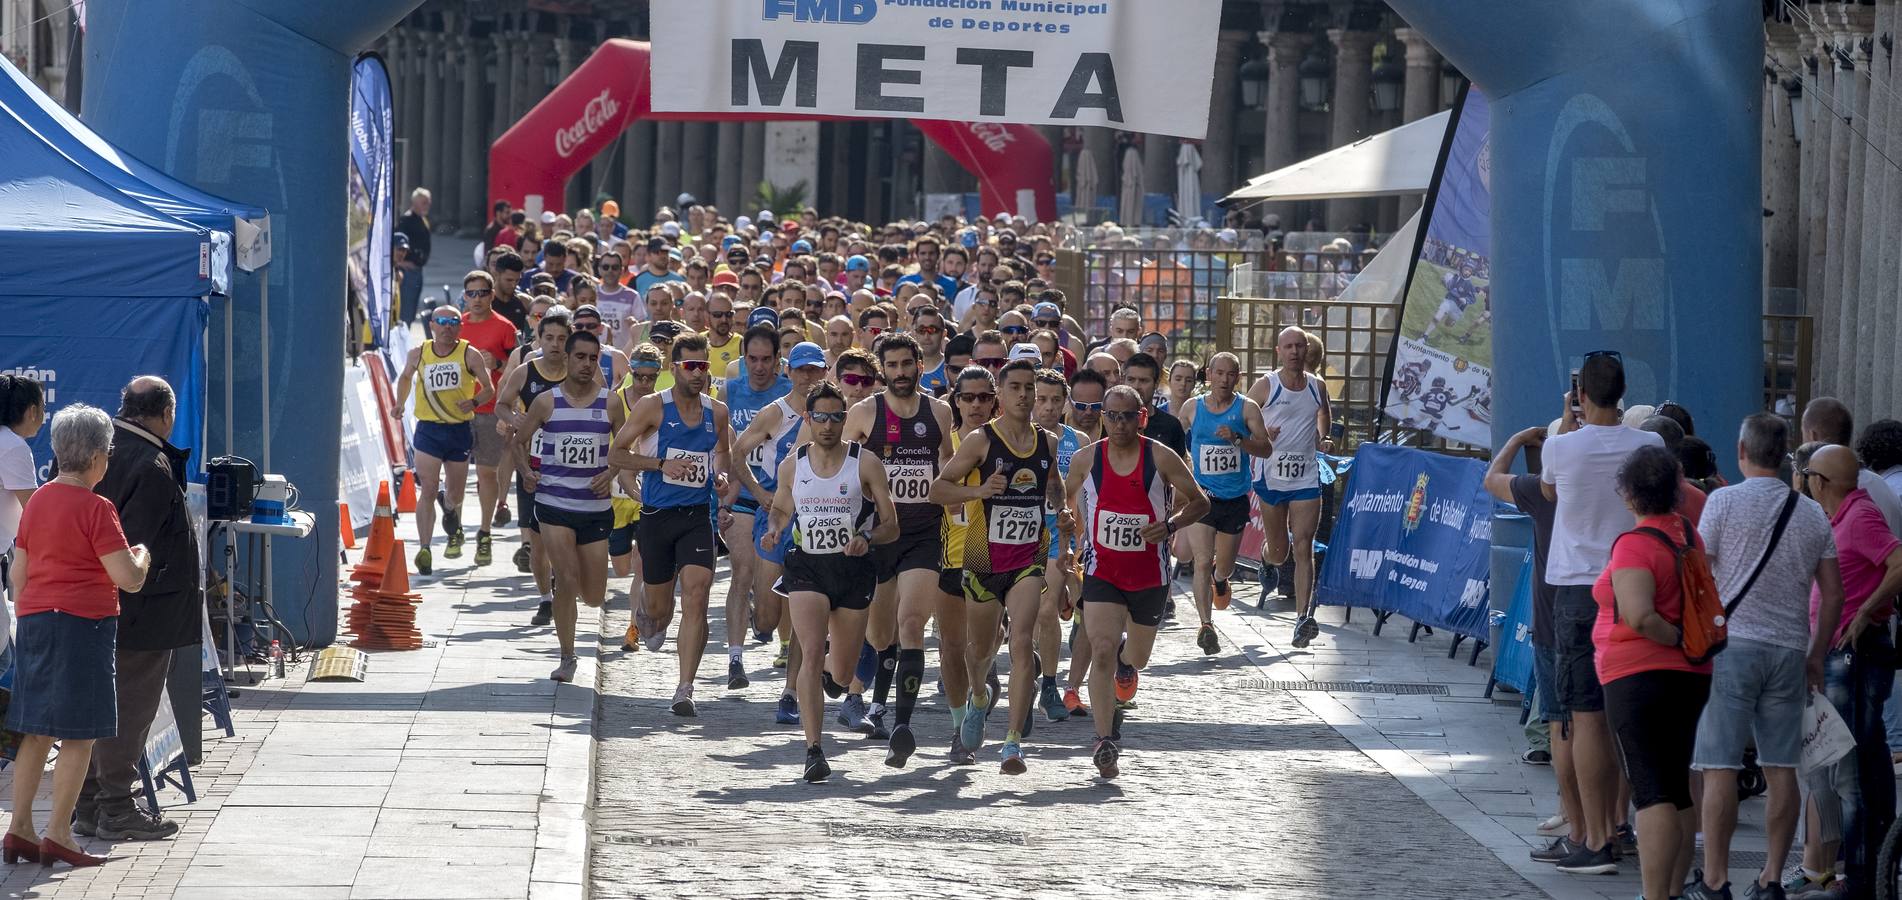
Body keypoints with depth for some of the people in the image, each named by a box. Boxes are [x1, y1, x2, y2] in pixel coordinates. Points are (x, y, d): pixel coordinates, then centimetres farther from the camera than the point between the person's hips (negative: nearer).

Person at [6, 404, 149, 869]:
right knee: (79, 736, -1)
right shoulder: (95, 508, -12)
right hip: (83, 622, -7)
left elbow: (18, 573, 15)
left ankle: (19, 829, 12)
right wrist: (142, 556, 5)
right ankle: (58, 835, -2)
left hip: (34, 621, 7)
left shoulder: (37, 501, 10)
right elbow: (128, 579, -15)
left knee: (36, 733, 12)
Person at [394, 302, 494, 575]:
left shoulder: (469, 354, -6)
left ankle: (452, 519, 51)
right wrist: (400, 405, 17)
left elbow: (489, 389, -3)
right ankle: (424, 550, -18)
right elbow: (406, 377, 22)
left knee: (455, 493, 15)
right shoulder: (419, 354, 1)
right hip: (428, 429, 0)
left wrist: (474, 402, -21)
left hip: (460, 430, 0)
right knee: (427, 490, -14)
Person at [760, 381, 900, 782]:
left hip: (853, 569, 0)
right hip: (807, 567, 0)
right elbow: (781, 509, 23)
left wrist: (867, 537, -21)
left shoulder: (865, 463, -2)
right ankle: (813, 750, -22)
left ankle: (830, 672, 49)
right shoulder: (791, 466, 5)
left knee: (840, 674, 9)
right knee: (811, 653, -20)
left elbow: (891, 526, 0)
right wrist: (773, 531, 0)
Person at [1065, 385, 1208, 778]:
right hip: (1102, 571, -1)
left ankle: (1125, 658, 58)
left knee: (1137, 658, 18)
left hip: (1149, 573, 1)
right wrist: (1085, 531, 8)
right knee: (1102, 653, -18)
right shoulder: (1087, 459, -4)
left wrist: (1169, 525, -19)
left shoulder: (1161, 458, -10)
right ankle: (1105, 741, -16)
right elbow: (1068, 495, 17)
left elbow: (1200, 502, -2)